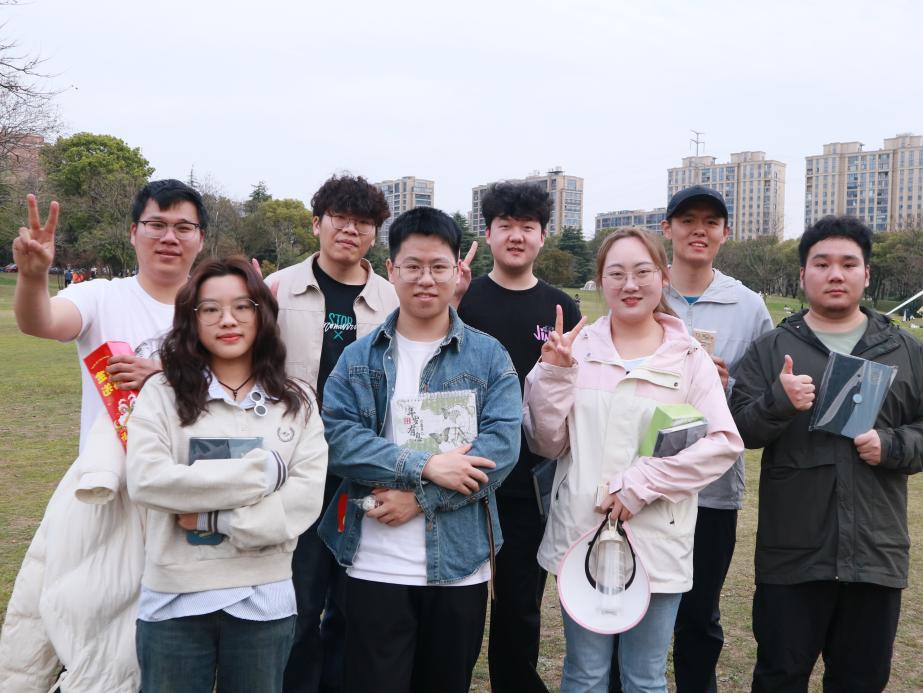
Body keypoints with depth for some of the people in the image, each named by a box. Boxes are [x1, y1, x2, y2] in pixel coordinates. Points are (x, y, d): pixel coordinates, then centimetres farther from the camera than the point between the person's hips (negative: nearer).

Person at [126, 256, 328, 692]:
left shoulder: (296, 402, 3)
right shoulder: (162, 394, -2)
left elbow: (304, 502, -7)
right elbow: (145, 481, -17)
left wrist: (212, 517, -16)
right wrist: (264, 470, -16)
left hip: (263, 600, 1)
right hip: (174, 599, -1)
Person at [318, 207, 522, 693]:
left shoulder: (489, 356, 2)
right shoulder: (360, 357, 2)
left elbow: (501, 444, -10)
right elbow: (337, 437, -10)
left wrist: (420, 498, -16)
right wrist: (425, 466, -19)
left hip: (461, 565, 1)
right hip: (376, 568, 0)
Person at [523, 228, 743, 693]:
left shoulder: (690, 358, -1)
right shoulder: (575, 347, 1)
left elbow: (724, 443, -9)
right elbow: (547, 444, 0)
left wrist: (642, 483, -17)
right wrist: (552, 374, -14)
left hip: (657, 541, -1)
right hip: (581, 533, 1)